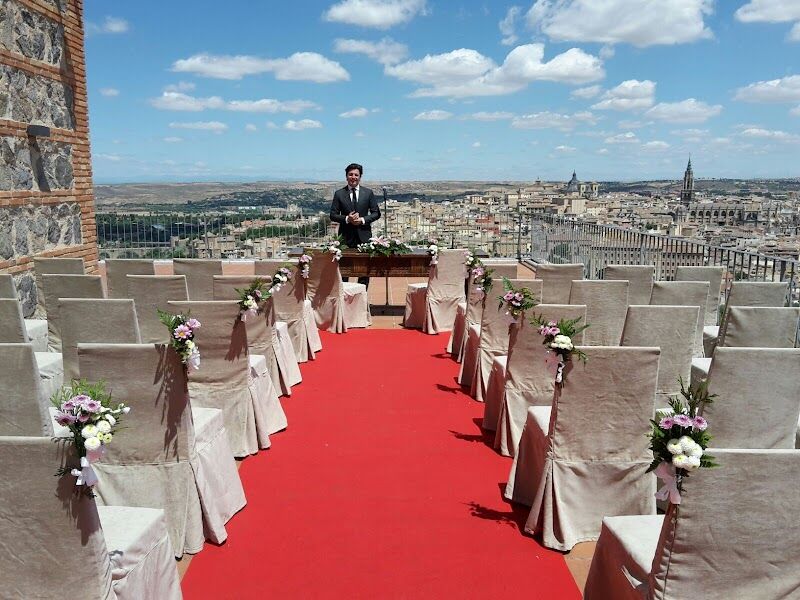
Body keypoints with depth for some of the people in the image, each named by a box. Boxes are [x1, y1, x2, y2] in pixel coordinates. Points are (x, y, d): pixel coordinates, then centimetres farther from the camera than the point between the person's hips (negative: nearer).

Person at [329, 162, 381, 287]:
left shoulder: (368, 193, 6)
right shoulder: (339, 194, 4)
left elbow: (376, 213, 6)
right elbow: (333, 215, 2)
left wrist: (363, 219, -11)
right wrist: (347, 219, -15)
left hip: (364, 235, 1)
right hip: (346, 236, -1)